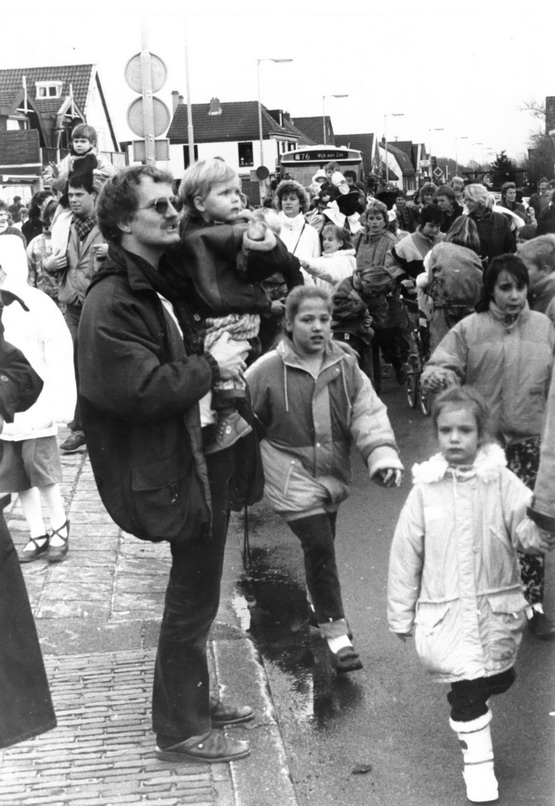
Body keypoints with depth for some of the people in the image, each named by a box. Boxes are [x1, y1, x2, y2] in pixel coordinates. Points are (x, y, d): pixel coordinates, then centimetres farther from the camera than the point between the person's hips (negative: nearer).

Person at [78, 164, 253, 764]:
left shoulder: (163, 285, 12)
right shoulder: (111, 303, -20)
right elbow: (142, 389, -29)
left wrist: (218, 361, 7)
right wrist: (210, 365, -18)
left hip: (201, 452, 10)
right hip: (169, 471, -10)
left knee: (196, 594, 21)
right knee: (192, 600, 2)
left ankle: (193, 699, 38)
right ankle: (179, 730, 19)